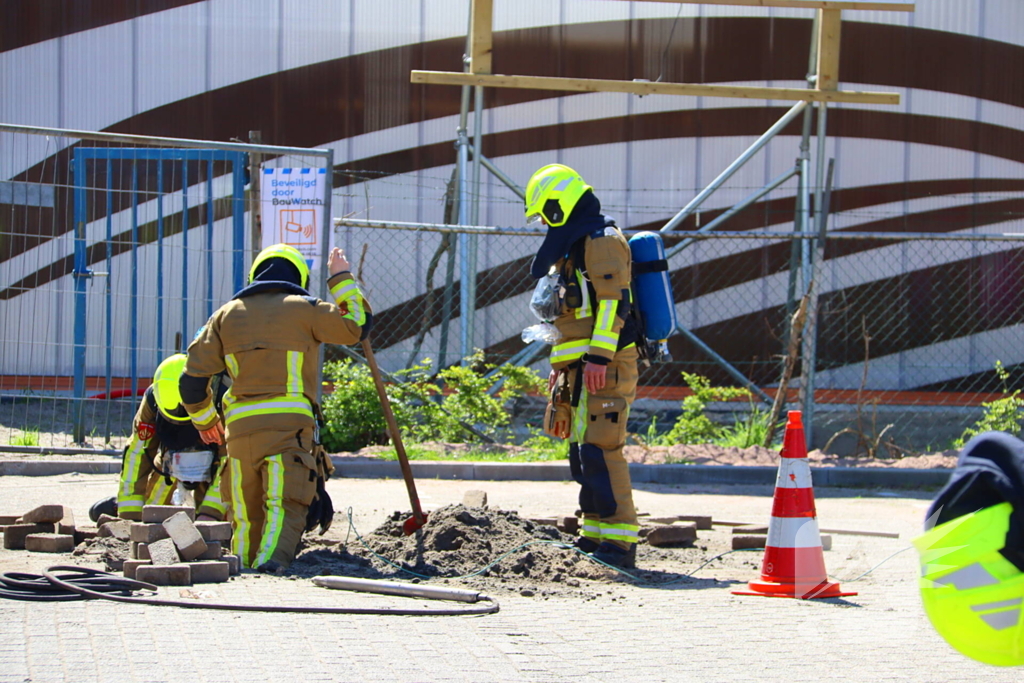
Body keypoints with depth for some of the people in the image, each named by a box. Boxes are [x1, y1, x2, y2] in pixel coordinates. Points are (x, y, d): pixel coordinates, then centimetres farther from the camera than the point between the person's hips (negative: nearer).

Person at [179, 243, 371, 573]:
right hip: (289, 422, -3)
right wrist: (342, 279, 26)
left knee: (246, 511, 12)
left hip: (240, 425, 4)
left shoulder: (228, 314, 15)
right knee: (286, 503, -11)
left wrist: (205, 421, 29)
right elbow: (358, 324, 15)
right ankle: (272, 558, -32)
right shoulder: (303, 309, 5)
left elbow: (193, 376, 14)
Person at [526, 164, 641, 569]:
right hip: (582, 368, 11)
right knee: (582, 452, 10)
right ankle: (595, 536, 13)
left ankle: (620, 539, -17)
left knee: (600, 450, -15)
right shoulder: (575, 246, 24)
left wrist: (598, 356, -24)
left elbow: (612, 301, -18)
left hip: (604, 367, -11)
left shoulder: (601, 241, -8)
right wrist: (562, 365, 29)